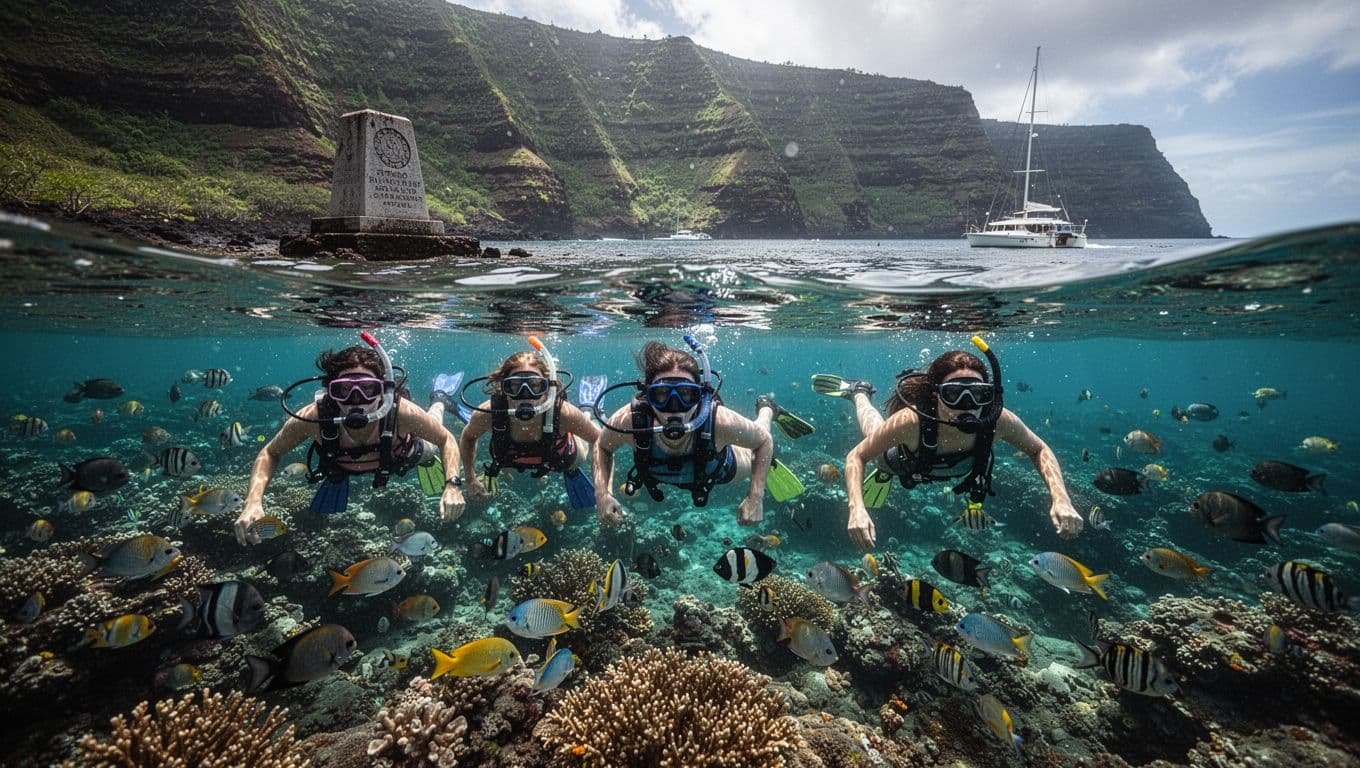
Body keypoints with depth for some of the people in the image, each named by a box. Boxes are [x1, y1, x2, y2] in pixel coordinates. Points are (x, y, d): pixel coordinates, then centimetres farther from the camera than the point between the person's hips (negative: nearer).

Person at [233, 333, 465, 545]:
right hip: (340, 465, 1)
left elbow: (446, 440, -30)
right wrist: (253, 502, -38)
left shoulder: (401, 413, -46)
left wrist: (452, 484, -46)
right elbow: (270, 454, -22)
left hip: (397, 456, -1)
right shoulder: (314, 417, -42)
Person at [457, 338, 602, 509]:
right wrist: (471, 480, -9)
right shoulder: (488, 414, -39)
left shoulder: (564, 413, -44)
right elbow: (468, 437, -13)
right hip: (512, 458, 2)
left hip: (562, 458, -2)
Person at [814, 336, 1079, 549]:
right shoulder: (910, 422, -49)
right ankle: (858, 392, 48)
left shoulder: (998, 419, -42)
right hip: (902, 460, -2)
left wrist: (1060, 499, -37)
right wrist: (857, 510, -54)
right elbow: (857, 457, -38)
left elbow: (1039, 450, -21)